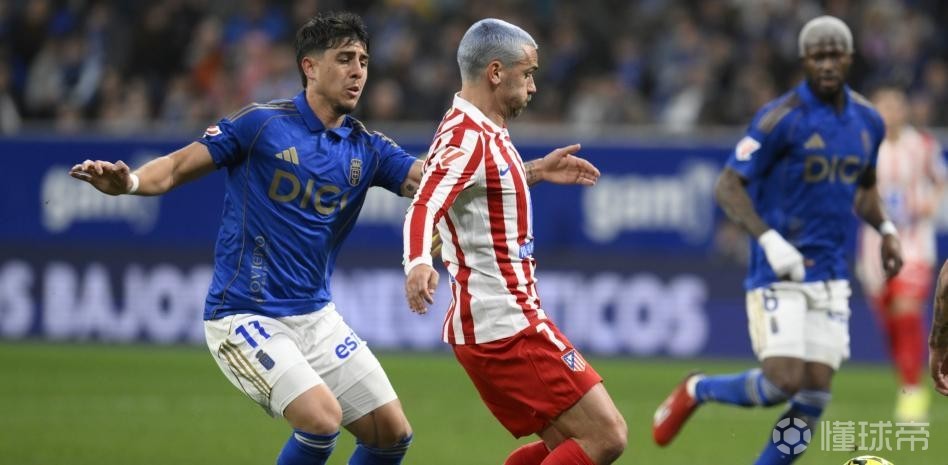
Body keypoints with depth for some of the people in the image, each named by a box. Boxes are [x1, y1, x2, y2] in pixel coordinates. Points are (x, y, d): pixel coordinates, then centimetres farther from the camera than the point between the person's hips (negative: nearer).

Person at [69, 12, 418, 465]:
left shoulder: (367, 148, 5)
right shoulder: (261, 123, -8)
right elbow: (177, 168, -9)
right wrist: (127, 182, -29)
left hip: (315, 317, 6)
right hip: (245, 318, -6)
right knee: (323, 416, -25)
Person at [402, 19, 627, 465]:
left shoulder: (478, 132, 14)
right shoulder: (468, 139, -17)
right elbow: (424, 208, -33)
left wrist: (536, 171, 34)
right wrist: (418, 262, -51)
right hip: (506, 327, -10)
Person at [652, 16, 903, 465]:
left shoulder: (868, 122, 7)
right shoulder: (781, 118, -12)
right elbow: (727, 186, -13)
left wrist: (886, 230, 7)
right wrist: (769, 239, -25)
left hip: (829, 275, 6)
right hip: (779, 273, -6)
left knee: (813, 398, -3)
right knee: (781, 383, -17)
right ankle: (696, 391, 12)